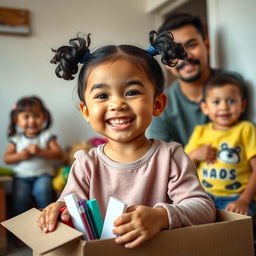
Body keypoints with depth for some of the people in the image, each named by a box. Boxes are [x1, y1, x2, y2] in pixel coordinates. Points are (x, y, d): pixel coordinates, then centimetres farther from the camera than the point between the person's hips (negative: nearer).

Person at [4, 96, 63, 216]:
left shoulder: (46, 136, 3)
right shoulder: (16, 139, 8)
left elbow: (58, 154, -7)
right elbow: (6, 158, 6)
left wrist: (40, 151, -20)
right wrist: (20, 156, -13)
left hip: (43, 174, -1)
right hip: (22, 176, 2)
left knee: (42, 191, -31)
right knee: (20, 196, -25)